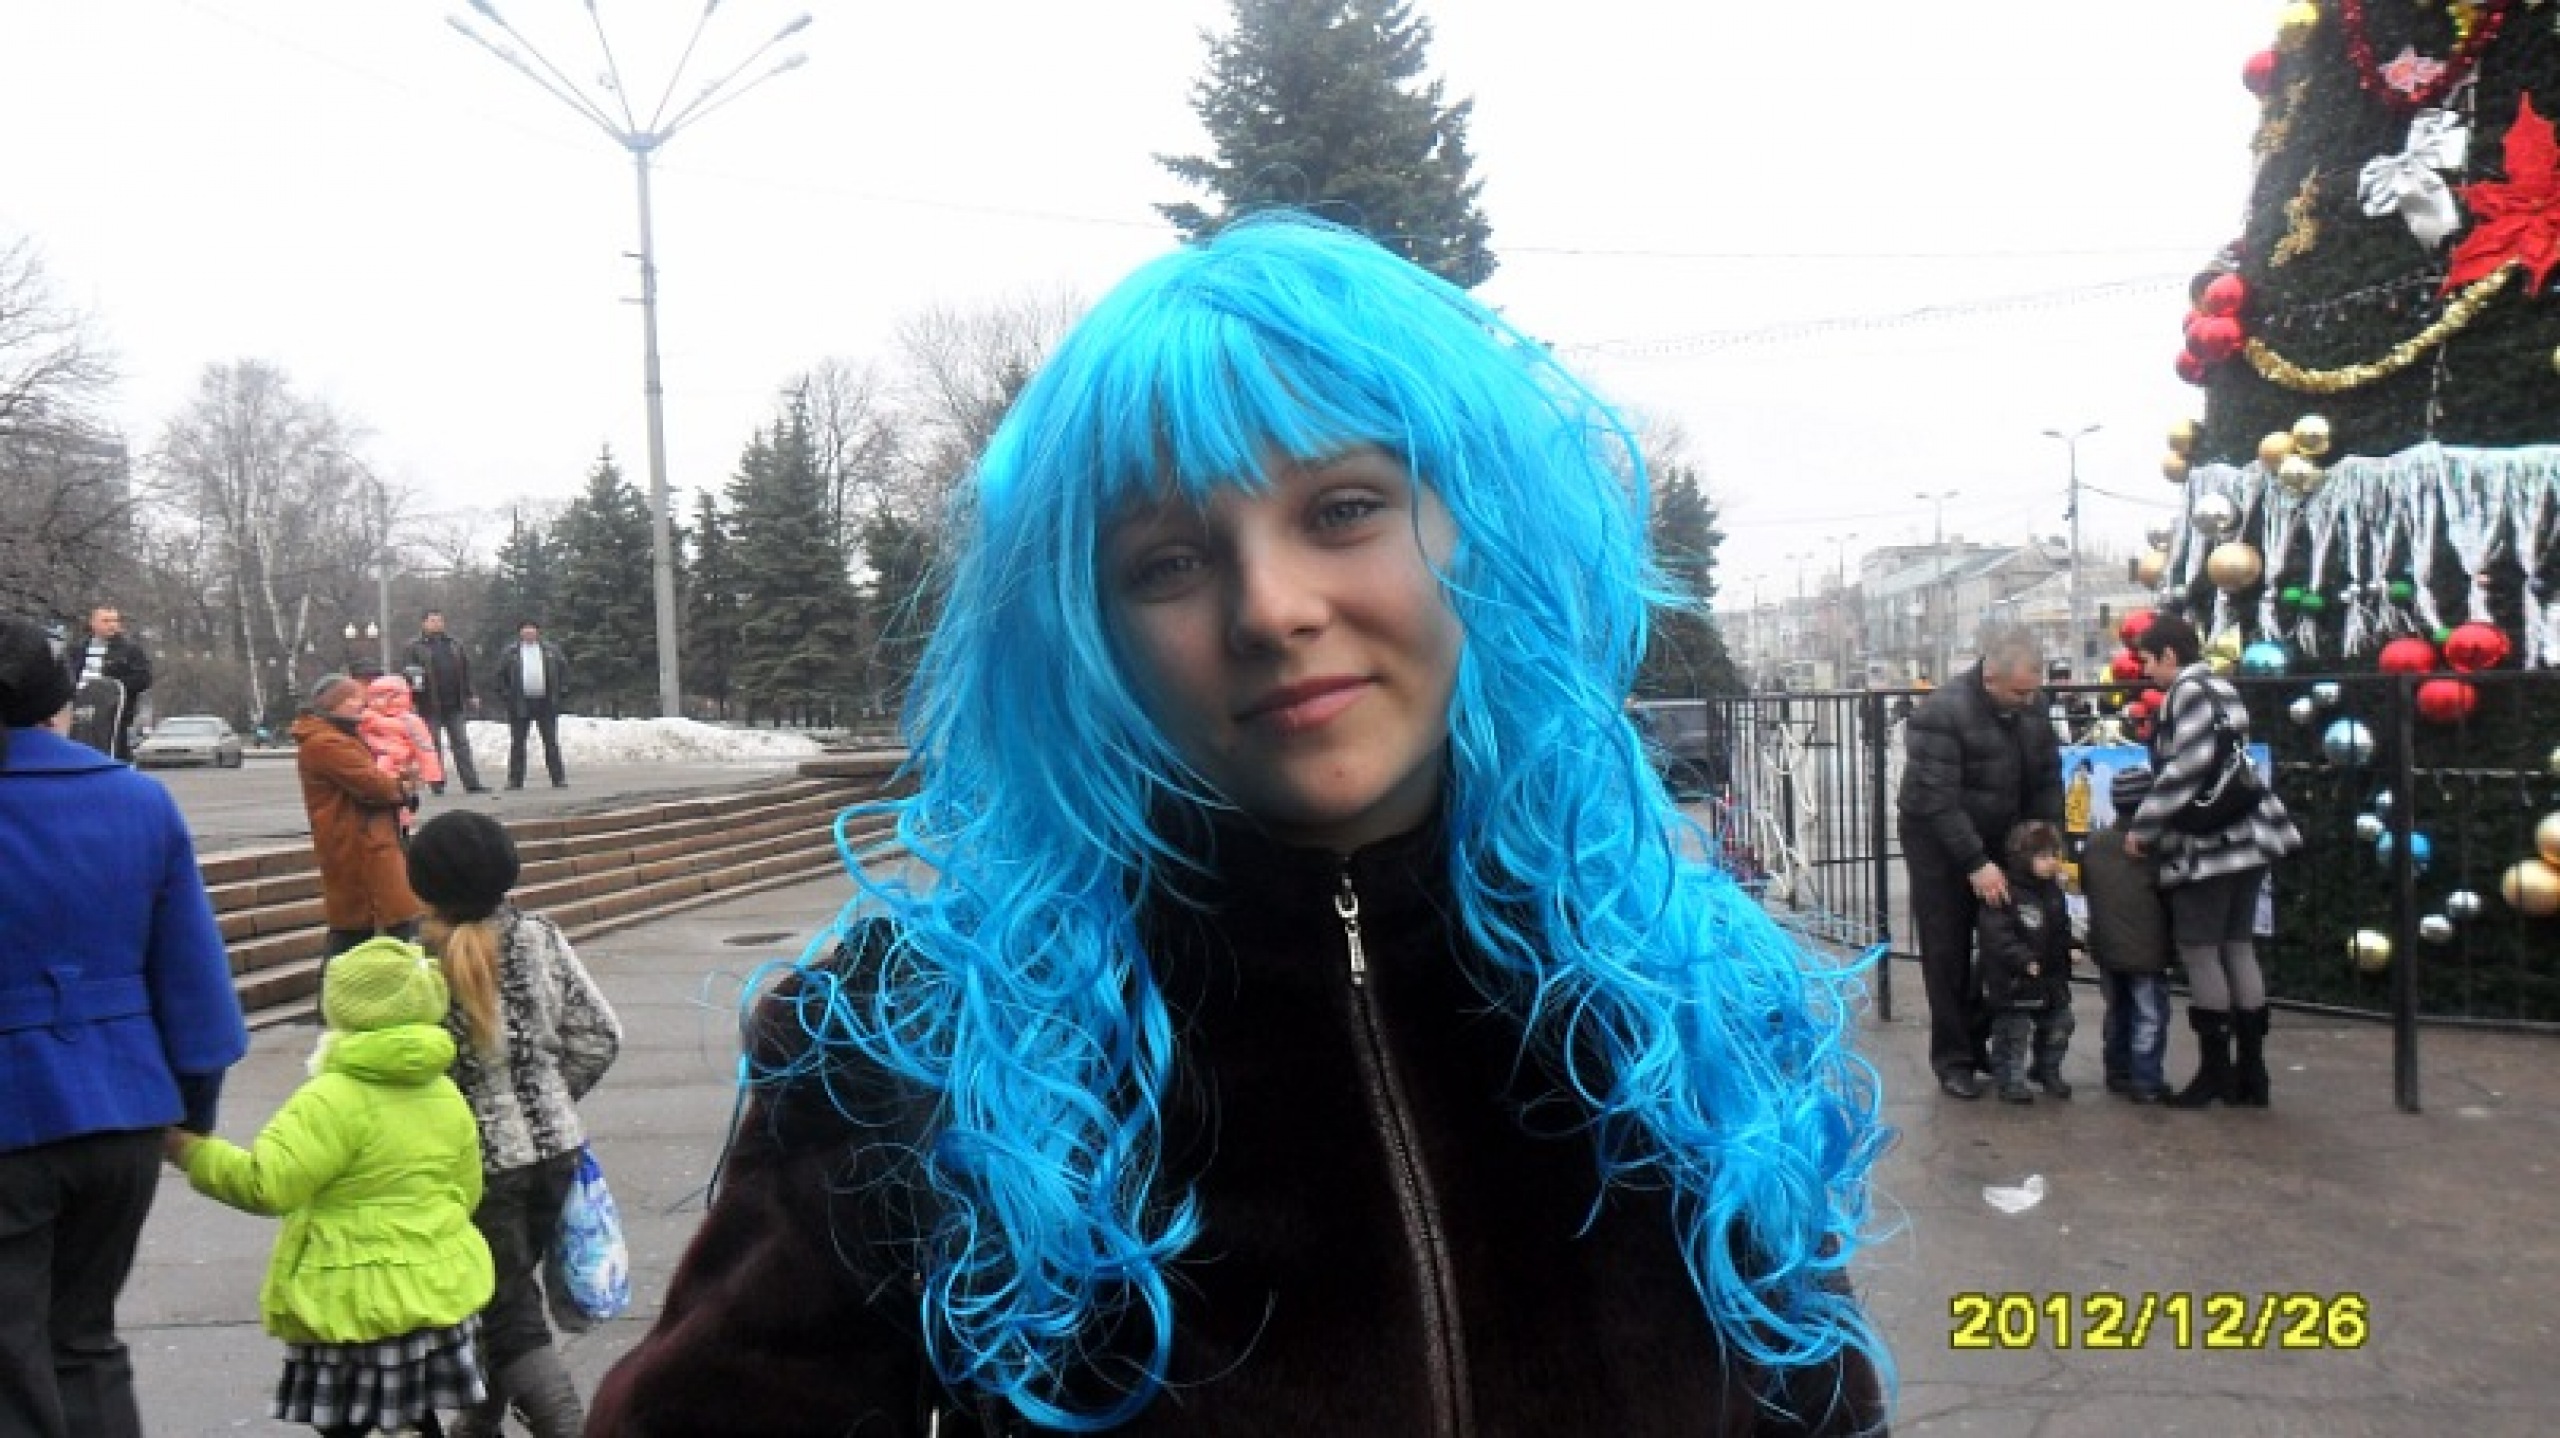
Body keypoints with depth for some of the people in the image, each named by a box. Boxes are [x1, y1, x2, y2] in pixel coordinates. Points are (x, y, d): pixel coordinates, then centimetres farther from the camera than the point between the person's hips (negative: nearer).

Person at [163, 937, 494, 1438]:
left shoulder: (334, 1099, -17)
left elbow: (265, 1184, -25)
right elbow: (466, 1193, 16)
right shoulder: (445, 1094, 9)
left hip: (357, 1305, -8)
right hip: (438, 1291, 8)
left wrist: (185, 1148, -16)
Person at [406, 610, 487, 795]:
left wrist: (470, 696, 10)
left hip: (455, 704, 4)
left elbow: (466, 671, 15)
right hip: (430, 706, -4)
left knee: (461, 744, 3)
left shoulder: (454, 646, 13)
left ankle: (471, 783, 2)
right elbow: (410, 673, -7)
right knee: (433, 745, 3)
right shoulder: (415, 647, -1)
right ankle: (436, 783, 9)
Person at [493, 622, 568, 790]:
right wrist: (505, 694, -1)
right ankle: (515, 780, 7)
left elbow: (563, 668, 11)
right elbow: (501, 674, 8)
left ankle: (558, 777, 7)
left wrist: (562, 692, 3)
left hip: (546, 702, 0)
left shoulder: (551, 650, 7)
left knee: (551, 742, 3)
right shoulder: (511, 653, 4)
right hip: (520, 704, 0)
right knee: (517, 743, 2)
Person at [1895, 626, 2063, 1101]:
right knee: (1947, 953, -1)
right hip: (1939, 844, -6)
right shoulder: (1941, 713, -26)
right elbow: (1937, 799, -28)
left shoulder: (2031, 710, -6)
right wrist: (1976, 864, -29)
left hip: (2002, 843, 6)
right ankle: (1951, 1059, 8)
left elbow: (2047, 781, 0)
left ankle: (1979, 1039, 22)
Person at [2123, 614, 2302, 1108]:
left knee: (2198, 951, -1)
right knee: (2238, 947, 12)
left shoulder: (2187, 692, -12)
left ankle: (2216, 1071, 5)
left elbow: (2185, 769, -21)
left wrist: (2143, 828, -13)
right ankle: (2251, 1071, 16)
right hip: (2246, 832, 9)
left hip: (2209, 842, -9)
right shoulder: (2220, 687, 16)